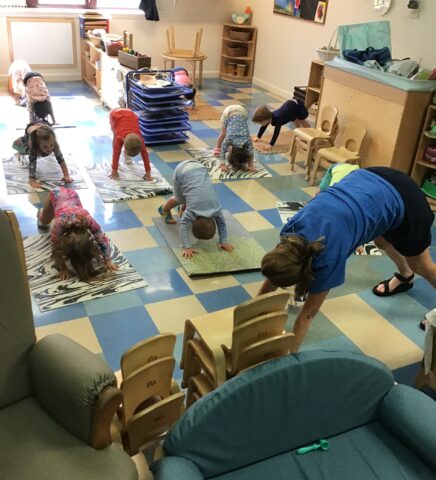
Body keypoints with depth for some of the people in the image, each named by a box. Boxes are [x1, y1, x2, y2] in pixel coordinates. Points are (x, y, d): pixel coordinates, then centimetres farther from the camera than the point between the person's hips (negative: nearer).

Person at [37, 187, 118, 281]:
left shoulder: (89, 221, -40)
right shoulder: (59, 224, -44)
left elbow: (103, 240, -27)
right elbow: (56, 249, -31)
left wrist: (108, 261, -29)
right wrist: (63, 268, -31)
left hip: (72, 193, 1)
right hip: (55, 194, -1)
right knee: (44, 221, 21)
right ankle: (41, 212, 52)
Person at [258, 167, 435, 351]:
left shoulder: (327, 256, -32)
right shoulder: (291, 230, -17)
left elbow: (307, 314, -23)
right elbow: (274, 270, 0)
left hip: (402, 201, -6)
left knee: (420, 264, 15)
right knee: (381, 241, 31)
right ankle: (405, 277, 60)